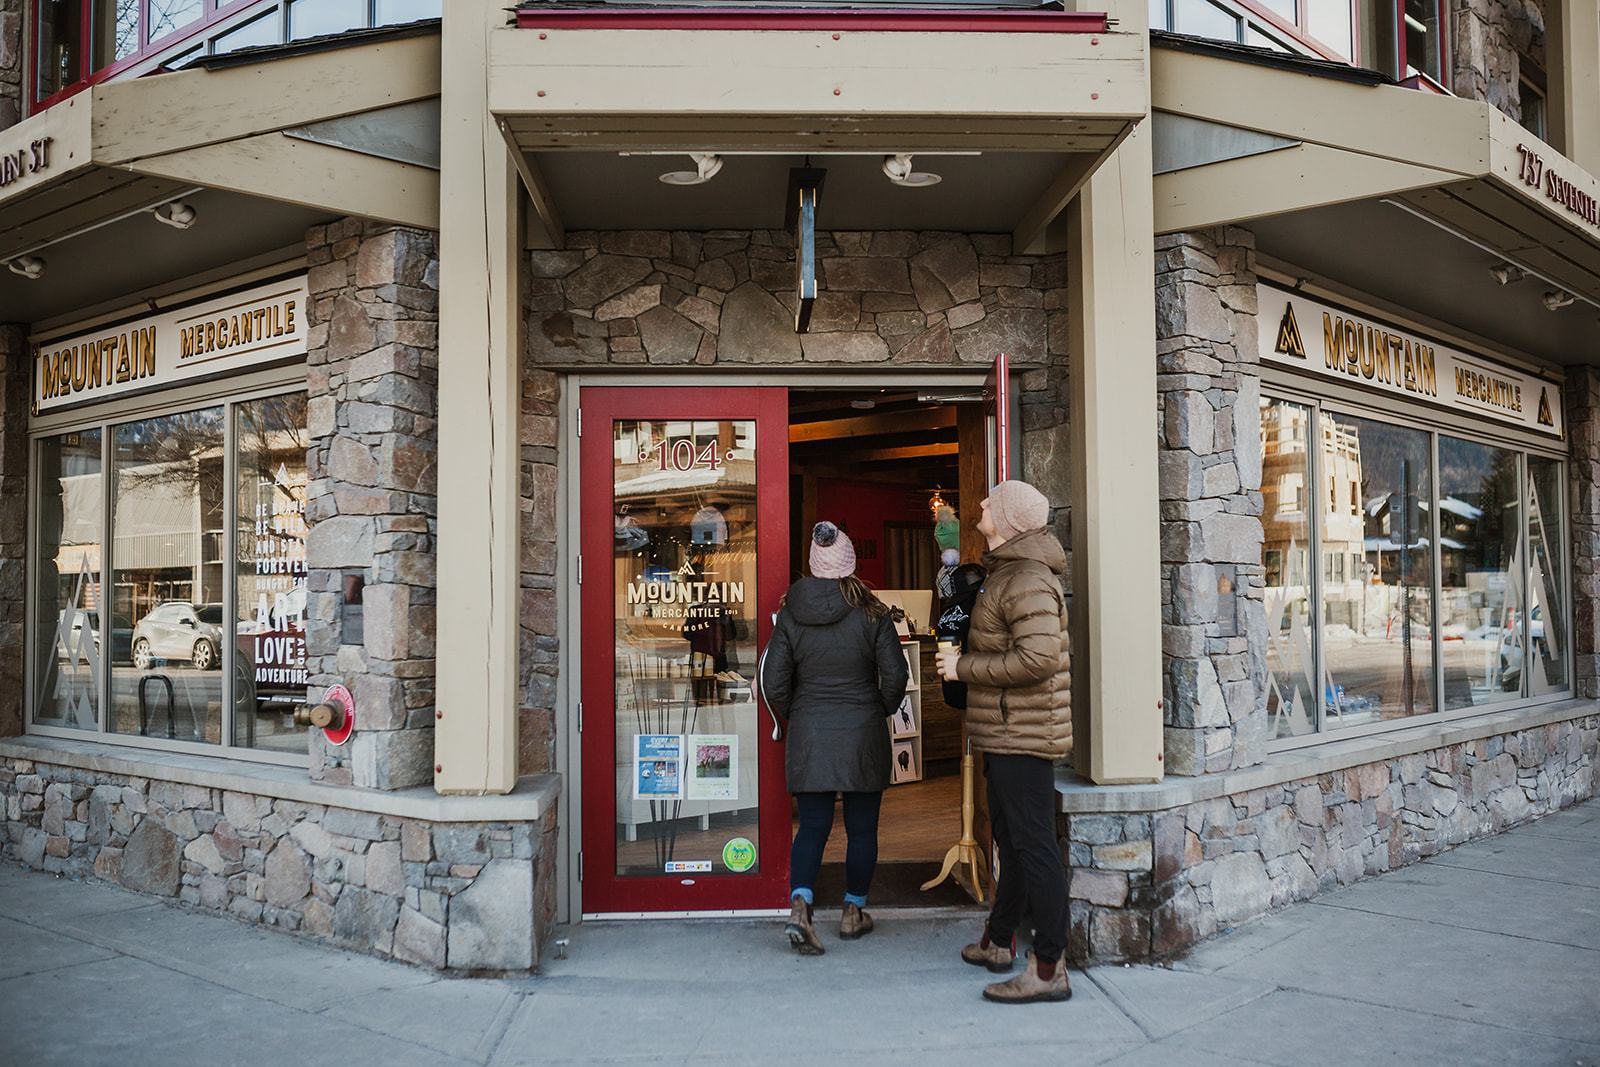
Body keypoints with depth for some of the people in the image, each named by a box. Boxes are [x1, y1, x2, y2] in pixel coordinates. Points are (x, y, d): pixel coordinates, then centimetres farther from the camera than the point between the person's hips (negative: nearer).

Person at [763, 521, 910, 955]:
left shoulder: (790, 615, -2)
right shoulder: (871, 613, -7)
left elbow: (773, 683, -1)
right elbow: (895, 675, -8)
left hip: (808, 736, 2)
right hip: (863, 735, -1)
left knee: (812, 825, 7)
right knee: (862, 827, 12)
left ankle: (799, 906, -11)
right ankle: (853, 913, 22)